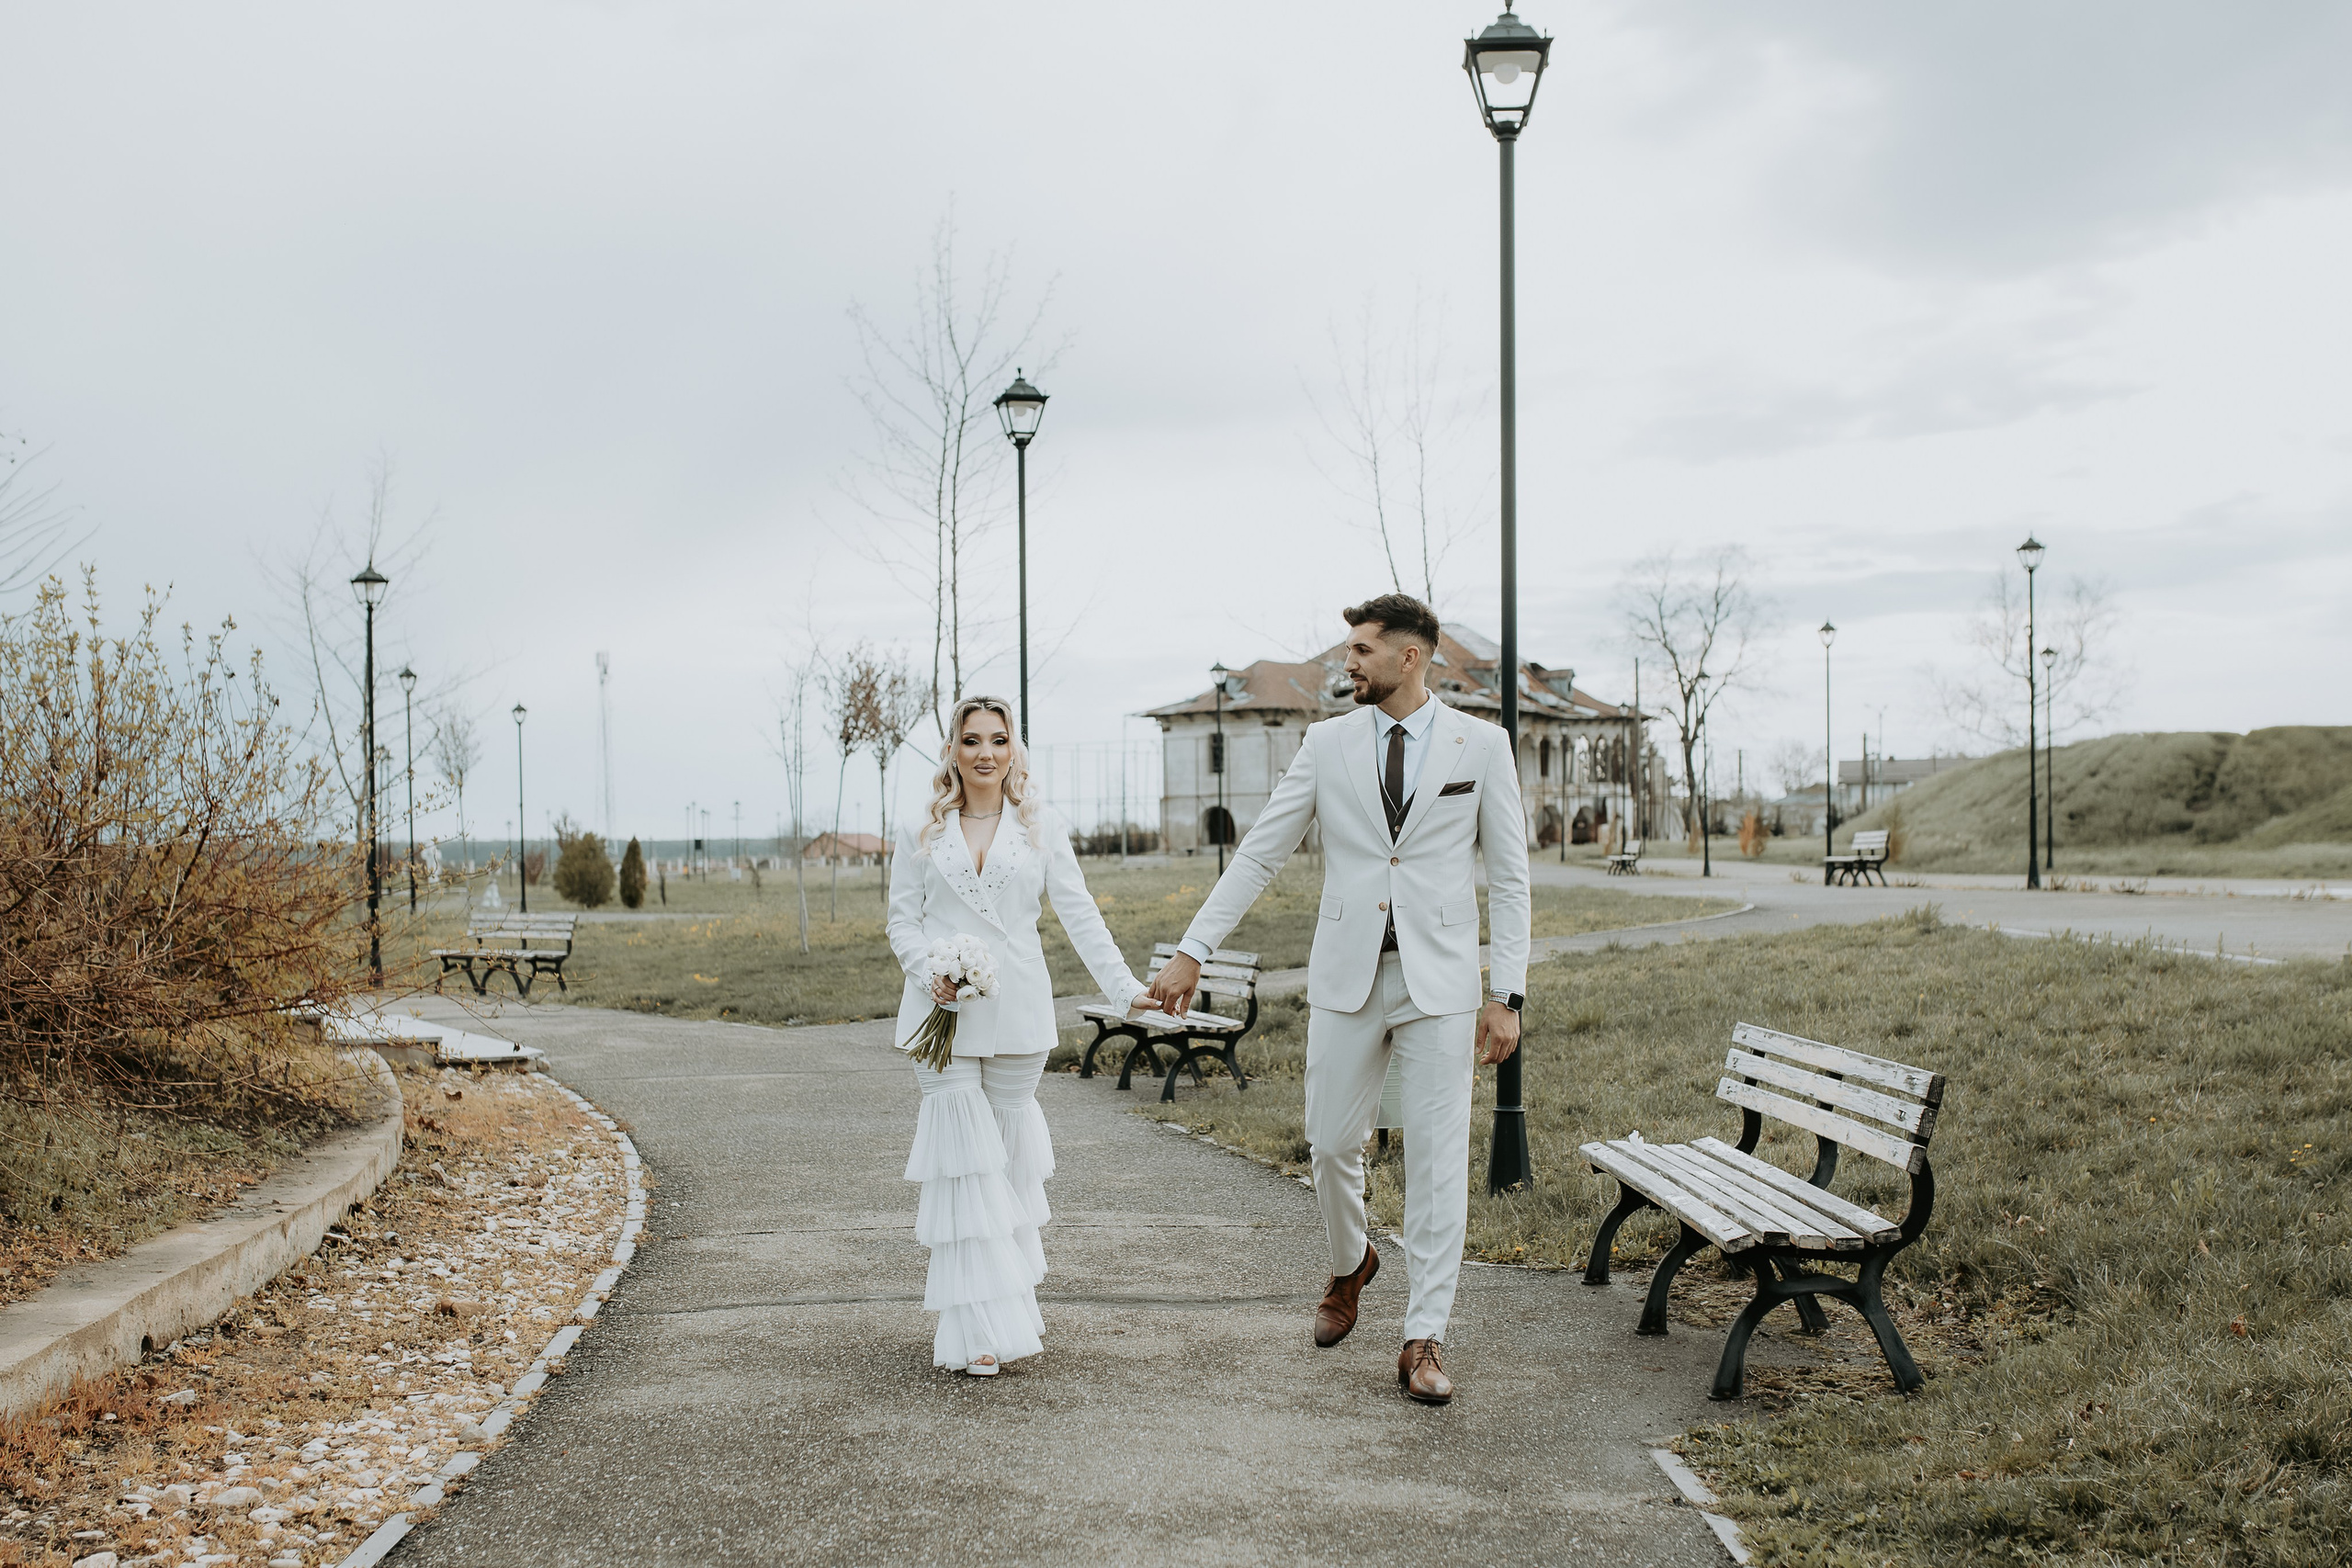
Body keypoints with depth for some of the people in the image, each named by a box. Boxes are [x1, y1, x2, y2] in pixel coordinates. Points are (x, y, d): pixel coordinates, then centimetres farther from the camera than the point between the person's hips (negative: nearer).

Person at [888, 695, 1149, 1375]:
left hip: (1017, 1012, 1)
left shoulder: (1042, 829, 6)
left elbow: (1080, 916, 1)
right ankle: (975, 1325, -4)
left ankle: (1008, 1296, 20)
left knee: (1009, 1157, 7)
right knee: (964, 1161, -5)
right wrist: (929, 973, -12)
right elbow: (902, 918, 7)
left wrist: (1126, 988, -10)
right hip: (944, 1013, 0)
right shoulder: (924, 833, 6)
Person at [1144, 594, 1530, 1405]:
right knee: (1332, 1141, 7)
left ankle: (1424, 1340, 7)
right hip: (1347, 975, 2)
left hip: (1439, 980, -2)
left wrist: (1508, 994, -3)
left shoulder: (1481, 744, 1)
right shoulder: (1328, 742, 4)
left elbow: (1508, 875, 2)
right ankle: (1350, 1263, 38)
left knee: (1437, 1158, -2)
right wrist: (1191, 952, 0)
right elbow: (1258, 853, 5)